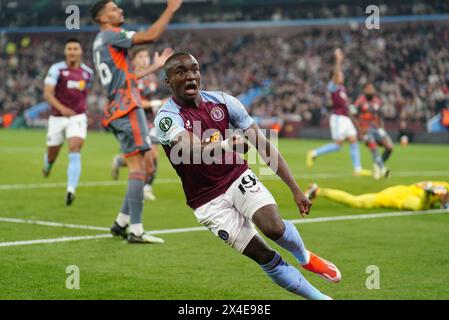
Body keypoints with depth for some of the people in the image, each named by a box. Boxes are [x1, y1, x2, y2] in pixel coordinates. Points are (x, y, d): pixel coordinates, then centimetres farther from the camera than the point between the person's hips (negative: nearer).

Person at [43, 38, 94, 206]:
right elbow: (47, 93, -18)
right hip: (57, 118, -1)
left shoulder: (88, 72, 2)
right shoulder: (57, 69, -10)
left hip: (78, 117, 1)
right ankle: (47, 165, 52)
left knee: (75, 151, -19)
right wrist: (62, 108, -32)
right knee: (52, 155, 14)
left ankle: (71, 190, -27)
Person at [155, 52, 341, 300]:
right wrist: (230, 144, -47)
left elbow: (264, 147, -4)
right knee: (264, 256, -7)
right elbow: (195, 149, -36)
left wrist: (295, 189, -6)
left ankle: (305, 258, 8)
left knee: (274, 226, -25)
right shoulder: (167, 118, -16)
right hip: (209, 201, -2)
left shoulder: (222, 101, -5)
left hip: (238, 177, 2)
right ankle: (319, 297, 8)